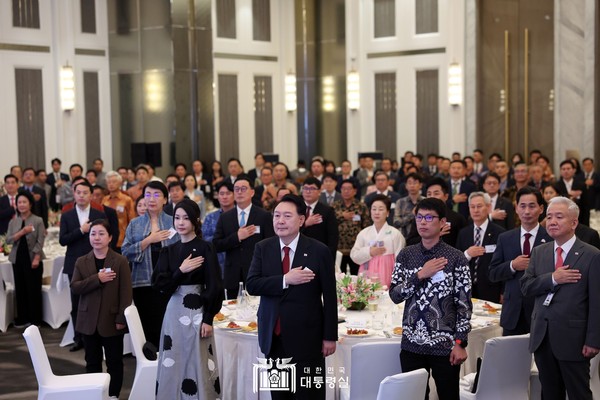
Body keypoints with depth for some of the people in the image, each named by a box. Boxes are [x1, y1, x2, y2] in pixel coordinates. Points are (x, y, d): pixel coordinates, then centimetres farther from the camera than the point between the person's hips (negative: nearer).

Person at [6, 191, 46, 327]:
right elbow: (8, 240, -2)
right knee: (20, 289, 7)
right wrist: (22, 232, -15)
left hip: (32, 259, -4)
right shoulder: (13, 222, 8)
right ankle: (22, 319, 15)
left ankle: (35, 320, 8)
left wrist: (36, 259, -14)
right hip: (18, 259, 4)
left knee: (34, 289, 0)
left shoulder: (38, 221, -3)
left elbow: (40, 241, -6)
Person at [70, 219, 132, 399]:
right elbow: (74, 287, -7)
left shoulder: (120, 261, -6)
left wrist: (122, 318, -14)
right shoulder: (81, 261, 5)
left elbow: (125, 293, -8)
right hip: (89, 321, 3)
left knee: (114, 361, 7)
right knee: (92, 361, 12)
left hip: (111, 320, -3)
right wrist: (97, 279, -19)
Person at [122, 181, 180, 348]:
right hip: (143, 283, 2)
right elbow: (125, 252, 0)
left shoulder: (173, 223, 5)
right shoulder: (135, 224, 10)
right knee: (147, 328, 2)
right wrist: (148, 240, -10)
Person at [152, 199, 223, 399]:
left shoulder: (205, 249, -6)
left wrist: (208, 319, -11)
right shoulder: (169, 250, 8)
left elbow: (213, 287, -8)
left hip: (197, 311, -5)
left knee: (196, 364, -1)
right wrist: (180, 271, -14)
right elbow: (158, 284, 0)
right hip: (174, 311, 5)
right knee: (173, 364, 7)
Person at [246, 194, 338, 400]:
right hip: (273, 336, 4)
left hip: (306, 337, -3)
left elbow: (330, 297, -4)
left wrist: (330, 336, -4)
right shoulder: (263, 248, 3)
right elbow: (251, 285, -8)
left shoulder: (318, 251, -7)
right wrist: (285, 280, -20)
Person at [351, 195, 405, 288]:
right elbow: (354, 256, 4)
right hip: (366, 276, 3)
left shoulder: (395, 234, -2)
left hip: (385, 276, -3)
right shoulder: (363, 233, 8)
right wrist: (369, 252, -10)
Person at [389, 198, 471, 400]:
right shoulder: (406, 255, 4)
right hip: (412, 344, 3)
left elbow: (464, 304, -6)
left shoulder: (456, 258, -5)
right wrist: (420, 275, -14)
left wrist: (460, 343, -10)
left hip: (445, 345, -3)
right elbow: (394, 295, -2)